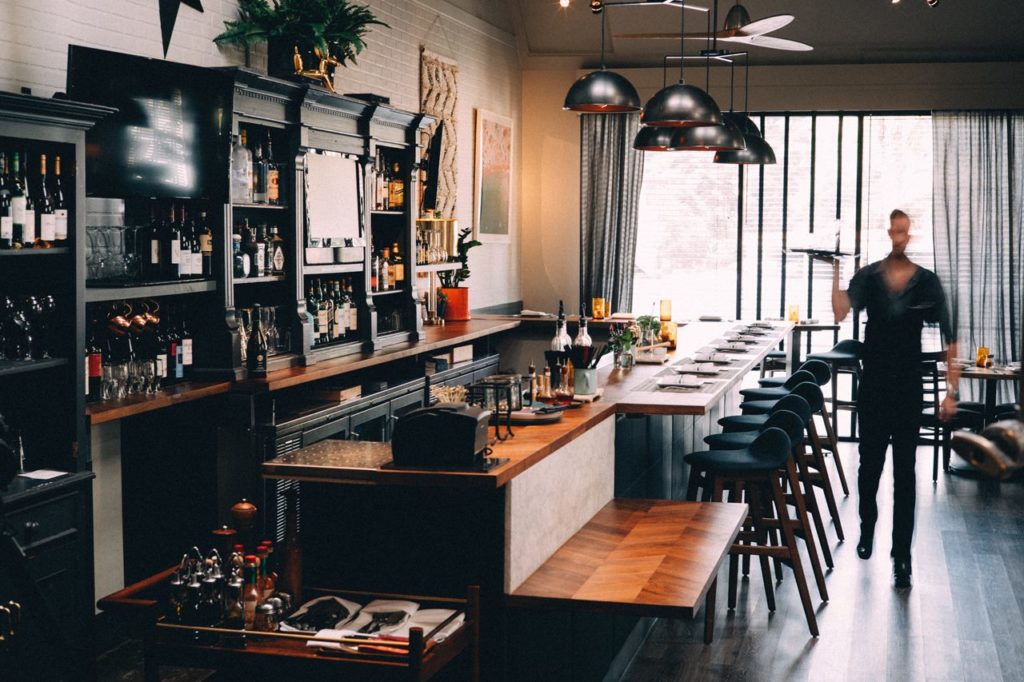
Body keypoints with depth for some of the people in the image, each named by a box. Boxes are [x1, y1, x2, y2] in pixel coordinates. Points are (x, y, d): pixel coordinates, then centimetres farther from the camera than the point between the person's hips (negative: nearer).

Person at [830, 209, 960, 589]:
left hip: (909, 390, -1)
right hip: (872, 386, 2)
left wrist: (951, 391, -8)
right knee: (870, 463, 15)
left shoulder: (927, 283, -5)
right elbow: (840, 312, -19)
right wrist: (836, 272, -28)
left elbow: (949, 340, -3)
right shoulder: (867, 278, -2)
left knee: (904, 473, -2)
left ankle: (901, 555, 2)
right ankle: (867, 529, 39)